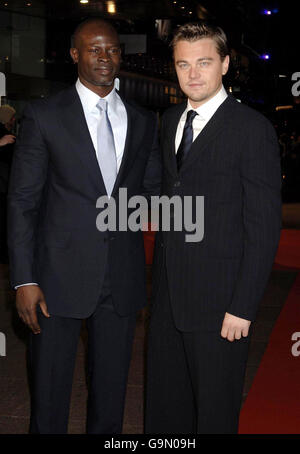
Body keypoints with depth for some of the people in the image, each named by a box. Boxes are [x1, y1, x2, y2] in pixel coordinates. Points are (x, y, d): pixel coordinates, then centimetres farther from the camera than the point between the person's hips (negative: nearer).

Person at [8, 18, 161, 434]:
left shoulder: (143, 122, 9)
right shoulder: (44, 116, -3)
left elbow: (155, 190, 12)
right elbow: (22, 201, -4)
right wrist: (24, 280, -10)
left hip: (122, 276, 3)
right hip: (60, 275, -3)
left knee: (111, 387, 15)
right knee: (50, 388, 8)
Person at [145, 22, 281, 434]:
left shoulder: (252, 129, -12)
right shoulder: (170, 121, 10)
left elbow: (264, 227, -14)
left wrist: (243, 307, -17)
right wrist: (160, 274, 9)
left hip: (218, 301, -6)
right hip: (168, 293, 6)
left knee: (215, 411, 9)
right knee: (164, 405, 17)